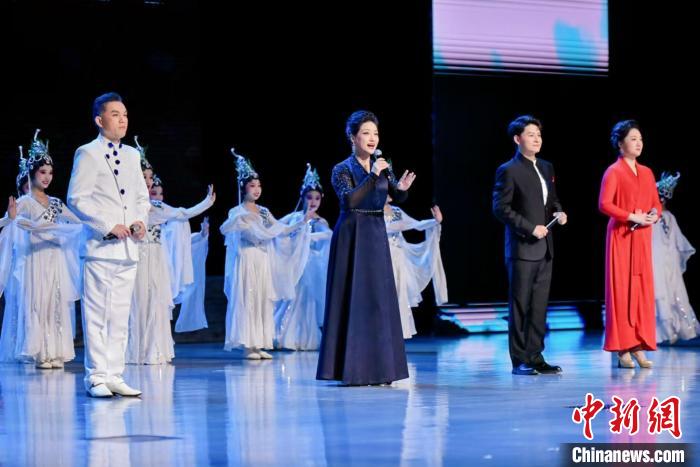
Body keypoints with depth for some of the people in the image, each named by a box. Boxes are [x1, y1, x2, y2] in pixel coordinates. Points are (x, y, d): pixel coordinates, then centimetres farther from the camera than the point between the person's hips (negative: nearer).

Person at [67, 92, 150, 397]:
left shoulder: (132, 155, 17)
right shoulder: (88, 154, -2)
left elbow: (142, 196, 23)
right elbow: (77, 199, -9)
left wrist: (141, 221, 2)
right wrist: (109, 227, -14)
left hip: (128, 247, 7)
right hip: (101, 246, -7)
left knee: (120, 315, 8)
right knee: (97, 314, -6)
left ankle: (114, 375, 12)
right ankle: (96, 377, -4)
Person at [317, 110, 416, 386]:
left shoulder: (382, 166, 9)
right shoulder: (343, 170, -6)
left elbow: (397, 198, -2)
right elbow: (350, 200, -22)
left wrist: (402, 187, -23)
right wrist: (373, 176, -27)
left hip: (377, 237, 5)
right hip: (352, 237, -5)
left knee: (379, 299, 4)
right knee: (353, 298, -5)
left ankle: (377, 368, 9)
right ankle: (351, 369, -1)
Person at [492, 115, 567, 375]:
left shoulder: (546, 168, 14)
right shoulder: (509, 171, -8)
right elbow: (501, 208, -11)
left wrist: (558, 212, 2)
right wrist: (530, 228, -16)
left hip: (544, 247, 7)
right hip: (522, 248, -7)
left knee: (539, 306, 8)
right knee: (520, 306, -2)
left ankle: (535, 357, 13)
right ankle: (520, 361, 2)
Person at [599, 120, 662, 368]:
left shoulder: (647, 173, 15)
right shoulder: (613, 172, -4)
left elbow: (656, 203, 17)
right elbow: (604, 204, -14)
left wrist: (654, 215, -5)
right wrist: (632, 217, -18)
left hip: (642, 238, 6)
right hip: (620, 236, -6)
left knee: (643, 290, 3)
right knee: (621, 290, -5)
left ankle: (638, 348, 6)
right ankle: (622, 350, -3)